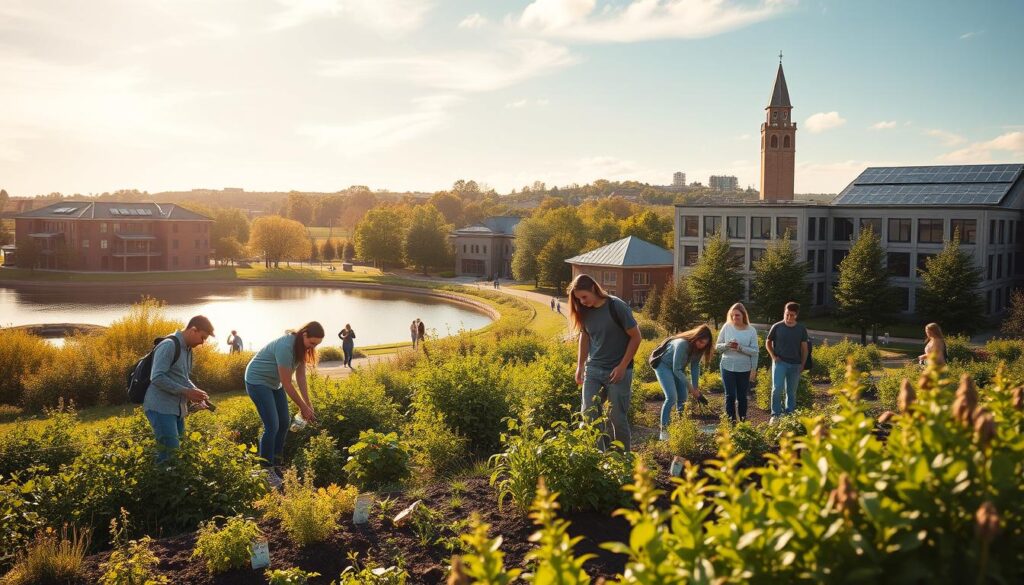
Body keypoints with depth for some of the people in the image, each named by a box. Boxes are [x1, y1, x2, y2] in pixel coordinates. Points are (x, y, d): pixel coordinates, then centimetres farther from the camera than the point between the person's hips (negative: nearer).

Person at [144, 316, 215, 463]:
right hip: (161, 408, -9)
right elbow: (157, 378, -22)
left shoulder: (187, 349, 15)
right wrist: (186, 392, -21)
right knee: (170, 452, -13)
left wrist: (196, 393, 6)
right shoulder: (169, 346, -14)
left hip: (177, 409, 9)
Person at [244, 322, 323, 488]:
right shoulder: (285, 347, -33)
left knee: (284, 424, 8)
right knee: (272, 427, -13)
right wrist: (303, 407, -19)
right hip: (258, 381, -9)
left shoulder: (302, 347, -6)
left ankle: (276, 464, 22)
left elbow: (300, 376, -5)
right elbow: (287, 384, -27)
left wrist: (308, 403, -11)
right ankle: (266, 471, -2)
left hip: (274, 383, 9)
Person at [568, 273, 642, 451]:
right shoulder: (585, 311, 1)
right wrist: (580, 366, 10)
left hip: (618, 371, -5)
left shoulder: (616, 306, -14)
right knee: (588, 414, -4)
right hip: (593, 370, 5)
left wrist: (622, 367, -12)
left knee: (617, 418, 0)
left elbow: (636, 337, -10)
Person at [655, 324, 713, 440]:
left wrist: (696, 387, -14)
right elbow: (676, 370, -30)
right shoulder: (682, 344, -35)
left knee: (683, 398, 3)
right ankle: (664, 430, -13)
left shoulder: (699, 347, -13)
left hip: (678, 368, 8)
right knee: (671, 397, -18)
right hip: (664, 365, -8)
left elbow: (695, 366, -6)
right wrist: (690, 387, -28)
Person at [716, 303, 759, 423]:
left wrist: (740, 347, -19)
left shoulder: (751, 330, -3)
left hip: (744, 369, 0)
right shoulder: (727, 327, -1)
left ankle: (743, 420, 23)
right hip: (727, 368, 0)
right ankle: (731, 420, 8)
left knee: (742, 396, 10)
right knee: (730, 396, 0)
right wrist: (727, 345, -18)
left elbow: (754, 351, -5)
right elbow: (717, 346, 2)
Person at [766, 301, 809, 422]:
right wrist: (773, 356, -4)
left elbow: (804, 348, 9)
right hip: (779, 362, -2)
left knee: (791, 392, 9)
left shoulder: (801, 329, 2)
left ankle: (789, 415, 21)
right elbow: (768, 343, 9)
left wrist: (802, 365, 4)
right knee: (777, 388, -14)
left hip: (795, 364, 2)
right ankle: (775, 414, -2)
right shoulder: (777, 327, -3)